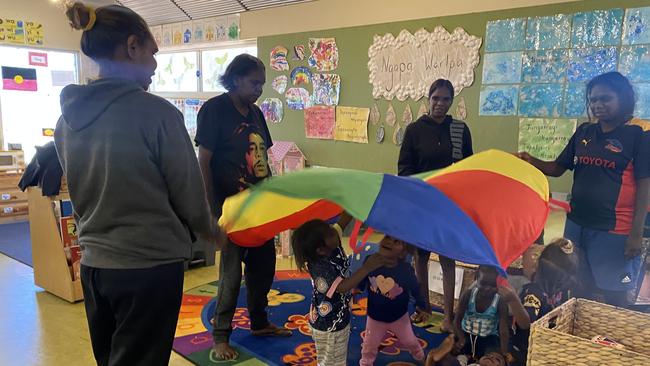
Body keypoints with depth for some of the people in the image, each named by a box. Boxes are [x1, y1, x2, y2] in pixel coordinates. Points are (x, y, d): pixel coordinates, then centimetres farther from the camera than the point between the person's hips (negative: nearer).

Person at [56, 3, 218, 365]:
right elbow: (189, 195, -11)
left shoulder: (68, 117, 2)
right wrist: (211, 229, 9)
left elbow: (80, 193, 13)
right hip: (150, 265, -7)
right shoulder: (156, 112, -18)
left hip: (94, 264, 7)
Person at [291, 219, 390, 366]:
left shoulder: (334, 248, -15)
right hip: (328, 326, -7)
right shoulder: (320, 268, -37)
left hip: (341, 318, 7)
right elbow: (343, 287, -46)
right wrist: (367, 267, -52)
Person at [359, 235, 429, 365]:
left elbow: (415, 289, -10)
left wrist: (421, 307, -3)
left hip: (399, 316, 0)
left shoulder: (406, 269, -28)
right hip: (375, 316, 0)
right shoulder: (370, 261, -25)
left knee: (410, 342, 25)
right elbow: (361, 282, -5)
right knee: (369, 346, 17)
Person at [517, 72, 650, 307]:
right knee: (583, 289, 17)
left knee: (614, 295, 5)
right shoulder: (584, 131, 8)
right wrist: (531, 161, -8)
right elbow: (557, 168, 12)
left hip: (614, 231, -5)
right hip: (576, 224, 6)